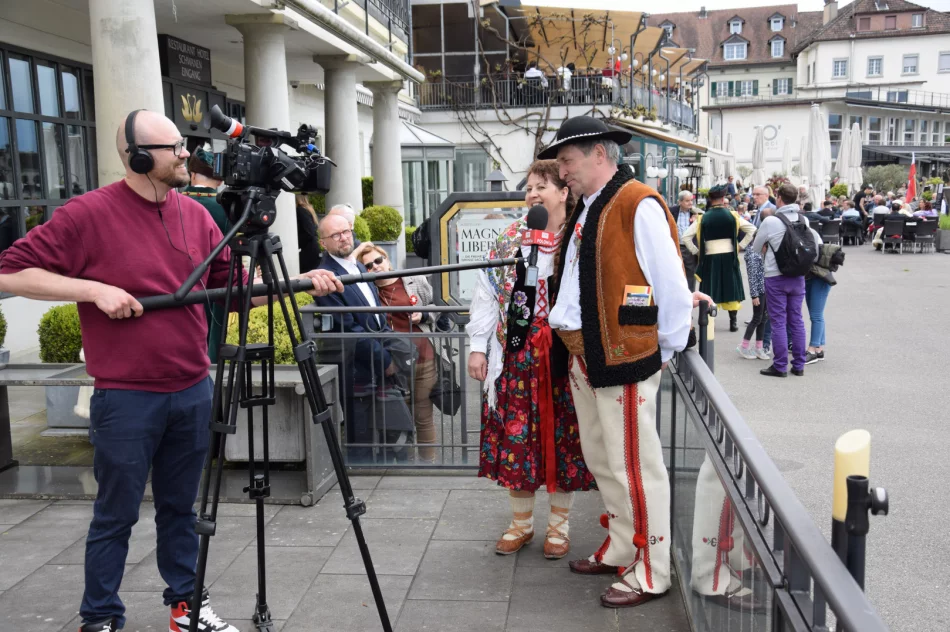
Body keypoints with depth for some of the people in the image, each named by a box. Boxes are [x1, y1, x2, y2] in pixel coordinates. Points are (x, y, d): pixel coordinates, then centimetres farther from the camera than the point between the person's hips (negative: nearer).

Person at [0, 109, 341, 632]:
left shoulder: (195, 213, 7)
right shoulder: (89, 213, -10)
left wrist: (301, 282, 0)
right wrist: (95, 289, -17)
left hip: (192, 392, 5)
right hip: (126, 398, -5)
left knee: (180, 507, 17)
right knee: (115, 516, 8)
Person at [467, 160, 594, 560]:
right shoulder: (510, 239, 8)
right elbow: (487, 293, 8)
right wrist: (478, 347, 2)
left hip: (563, 357, -2)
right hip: (516, 357, 3)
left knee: (563, 439, 5)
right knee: (515, 435, 7)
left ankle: (559, 524, 23)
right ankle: (521, 522, 24)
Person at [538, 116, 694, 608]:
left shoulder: (639, 206, -14)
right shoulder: (585, 209, 14)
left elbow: (672, 288, -14)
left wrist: (666, 351, -6)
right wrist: (566, 333, 14)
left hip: (624, 360, -9)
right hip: (584, 358, 9)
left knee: (633, 466, 1)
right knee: (601, 462, 19)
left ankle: (651, 573, 16)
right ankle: (621, 551, 35)